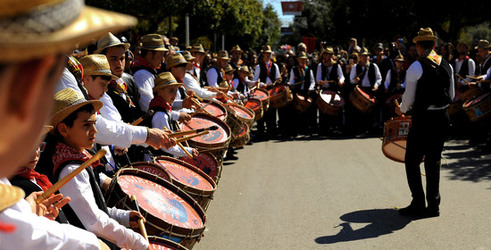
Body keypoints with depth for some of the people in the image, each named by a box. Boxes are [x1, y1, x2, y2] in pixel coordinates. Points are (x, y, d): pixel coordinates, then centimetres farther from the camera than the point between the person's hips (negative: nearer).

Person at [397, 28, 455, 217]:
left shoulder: (416, 67, -11)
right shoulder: (447, 66, 7)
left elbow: (409, 97, -7)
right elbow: (451, 95, 13)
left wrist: (402, 110, 12)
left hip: (423, 118, -6)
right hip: (442, 118, 6)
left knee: (412, 161, 4)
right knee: (433, 162, 13)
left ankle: (418, 204, 3)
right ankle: (434, 205, 15)